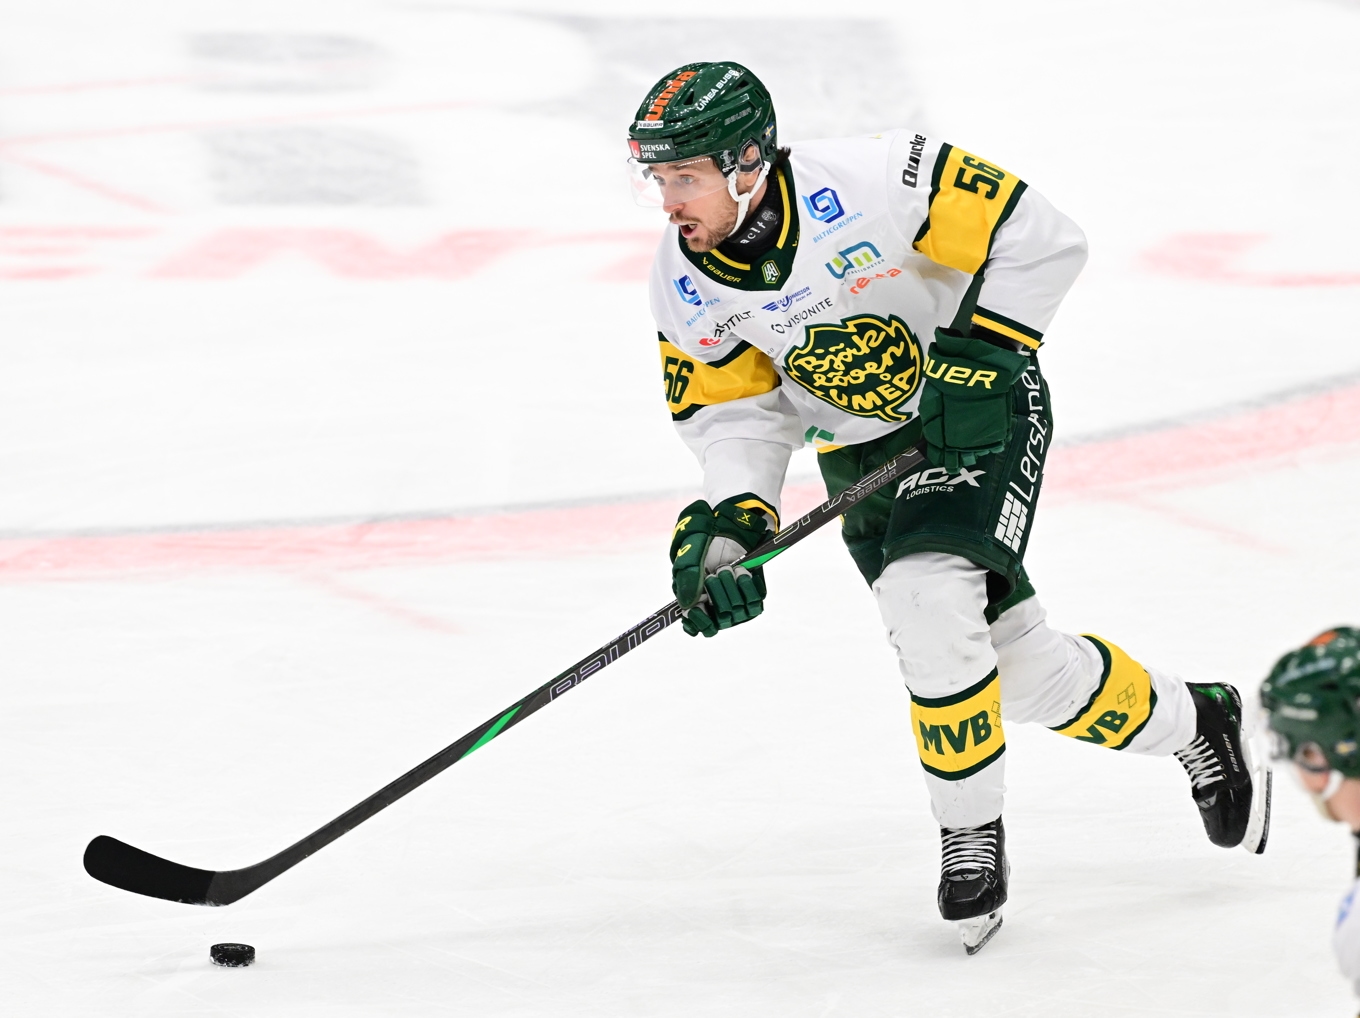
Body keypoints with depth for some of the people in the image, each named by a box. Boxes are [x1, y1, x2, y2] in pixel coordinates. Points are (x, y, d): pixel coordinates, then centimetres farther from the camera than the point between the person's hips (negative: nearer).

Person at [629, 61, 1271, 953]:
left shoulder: (870, 183, -28)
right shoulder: (686, 289, -11)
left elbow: (1044, 242, -21)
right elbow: (737, 412, -4)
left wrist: (977, 359, -25)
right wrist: (729, 527, -19)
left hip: (982, 406, -6)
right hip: (863, 455, 6)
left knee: (928, 597, -27)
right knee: (1023, 666, 5)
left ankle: (972, 837, -8)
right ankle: (1193, 725, 33)